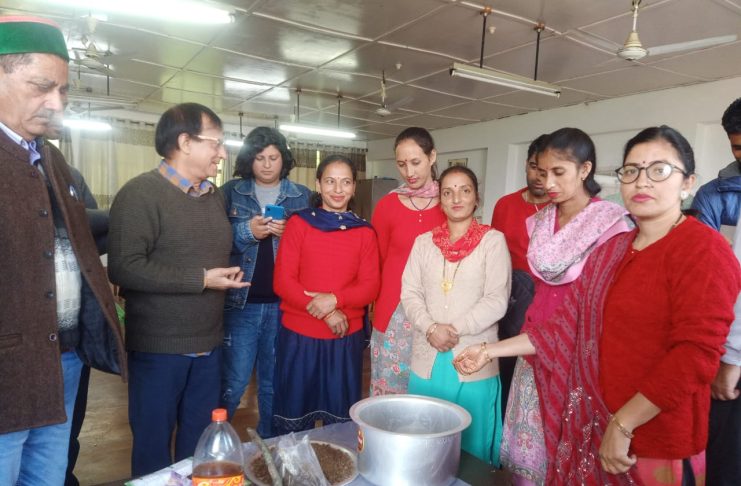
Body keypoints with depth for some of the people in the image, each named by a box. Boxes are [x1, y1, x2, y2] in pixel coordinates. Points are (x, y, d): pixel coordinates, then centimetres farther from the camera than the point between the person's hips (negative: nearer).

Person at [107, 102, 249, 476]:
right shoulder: (141, 193, -14)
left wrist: (227, 276, 7)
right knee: (153, 444, 10)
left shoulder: (213, 196, 11)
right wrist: (201, 281, -20)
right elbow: (124, 267, -24)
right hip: (158, 346, -6)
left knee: (200, 442, 17)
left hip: (208, 343, 7)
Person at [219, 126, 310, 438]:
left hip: (284, 304, 2)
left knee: (274, 382, 14)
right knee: (232, 382, 1)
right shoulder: (231, 192, 4)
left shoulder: (303, 197, 6)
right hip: (240, 301, -1)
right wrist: (247, 232, -17)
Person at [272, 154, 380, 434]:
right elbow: (282, 282, -7)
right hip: (298, 335, -1)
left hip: (347, 337, 1)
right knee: (293, 414, 11)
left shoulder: (365, 232, 3)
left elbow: (370, 287, -1)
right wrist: (326, 313, -16)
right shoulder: (298, 223, -2)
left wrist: (334, 299, -19)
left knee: (341, 417, 14)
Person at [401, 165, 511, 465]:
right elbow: (409, 293, 3)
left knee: (471, 447, 9)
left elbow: (497, 301, -9)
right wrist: (431, 329, -13)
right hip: (427, 360, 3)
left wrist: (454, 328, -15)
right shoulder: (424, 242, 8)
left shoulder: (493, 241, -2)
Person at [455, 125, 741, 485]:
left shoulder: (703, 249, -12)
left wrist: (622, 425, -18)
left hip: (660, 441, -6)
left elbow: (696, 354, -20)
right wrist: (490, 351, 4)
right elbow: (570, 323, 7)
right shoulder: (612, 250, 9)